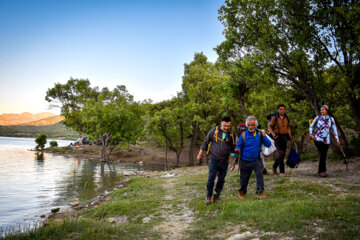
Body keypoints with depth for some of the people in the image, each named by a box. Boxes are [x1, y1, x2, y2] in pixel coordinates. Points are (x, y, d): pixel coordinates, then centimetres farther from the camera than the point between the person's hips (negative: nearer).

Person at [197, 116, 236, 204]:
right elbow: (206, 142, 2)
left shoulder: (231, 133, 0)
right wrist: (200, 154, 2)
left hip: (224, 160, 3)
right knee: (211, 178, -7)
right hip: (214, 159, -2)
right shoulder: (214, 130, -7)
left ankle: (216, 196, 21)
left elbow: (233, 147, 13)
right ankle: (208, 196, 9)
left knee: (221, 179, 6)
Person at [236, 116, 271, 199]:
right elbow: (239, 145, -2)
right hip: (245, 161, -1)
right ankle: (242, 192, 33)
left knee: (259, 174, -18)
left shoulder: (260, 134, -3)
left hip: (256, 160, 1)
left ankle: (260, 192, -8)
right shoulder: (244, 134, -9)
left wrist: (264, 136, -20)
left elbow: (268, 144, -4)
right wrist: (238, 149, -26)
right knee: (244, 177, 10)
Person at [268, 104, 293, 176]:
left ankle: (274, 167, 30)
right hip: (278, 137, -5)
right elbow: (270, 128, -3)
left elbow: (288, 128, 16)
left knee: (282, 154, 8)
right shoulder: (274, 118, -3)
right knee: (281, 153, -15)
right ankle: (282, 171, -9)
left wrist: (291, 138, 11)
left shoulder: (286, 118, 10)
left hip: (285, 137, 5)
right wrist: (273, 134, -20)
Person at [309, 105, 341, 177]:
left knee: (324, 155, 3)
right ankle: (322, 171, -10)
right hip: (318, 139, -2)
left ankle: (320, 171, 16)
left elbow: (334, 129, 9)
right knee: (322, 154, -15)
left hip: (326, 140, 2)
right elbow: (311, 126, 9)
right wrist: (311, 134, -7)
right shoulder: (317, 118, 2)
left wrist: (337, 139, 2)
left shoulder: (331, 119, 7)